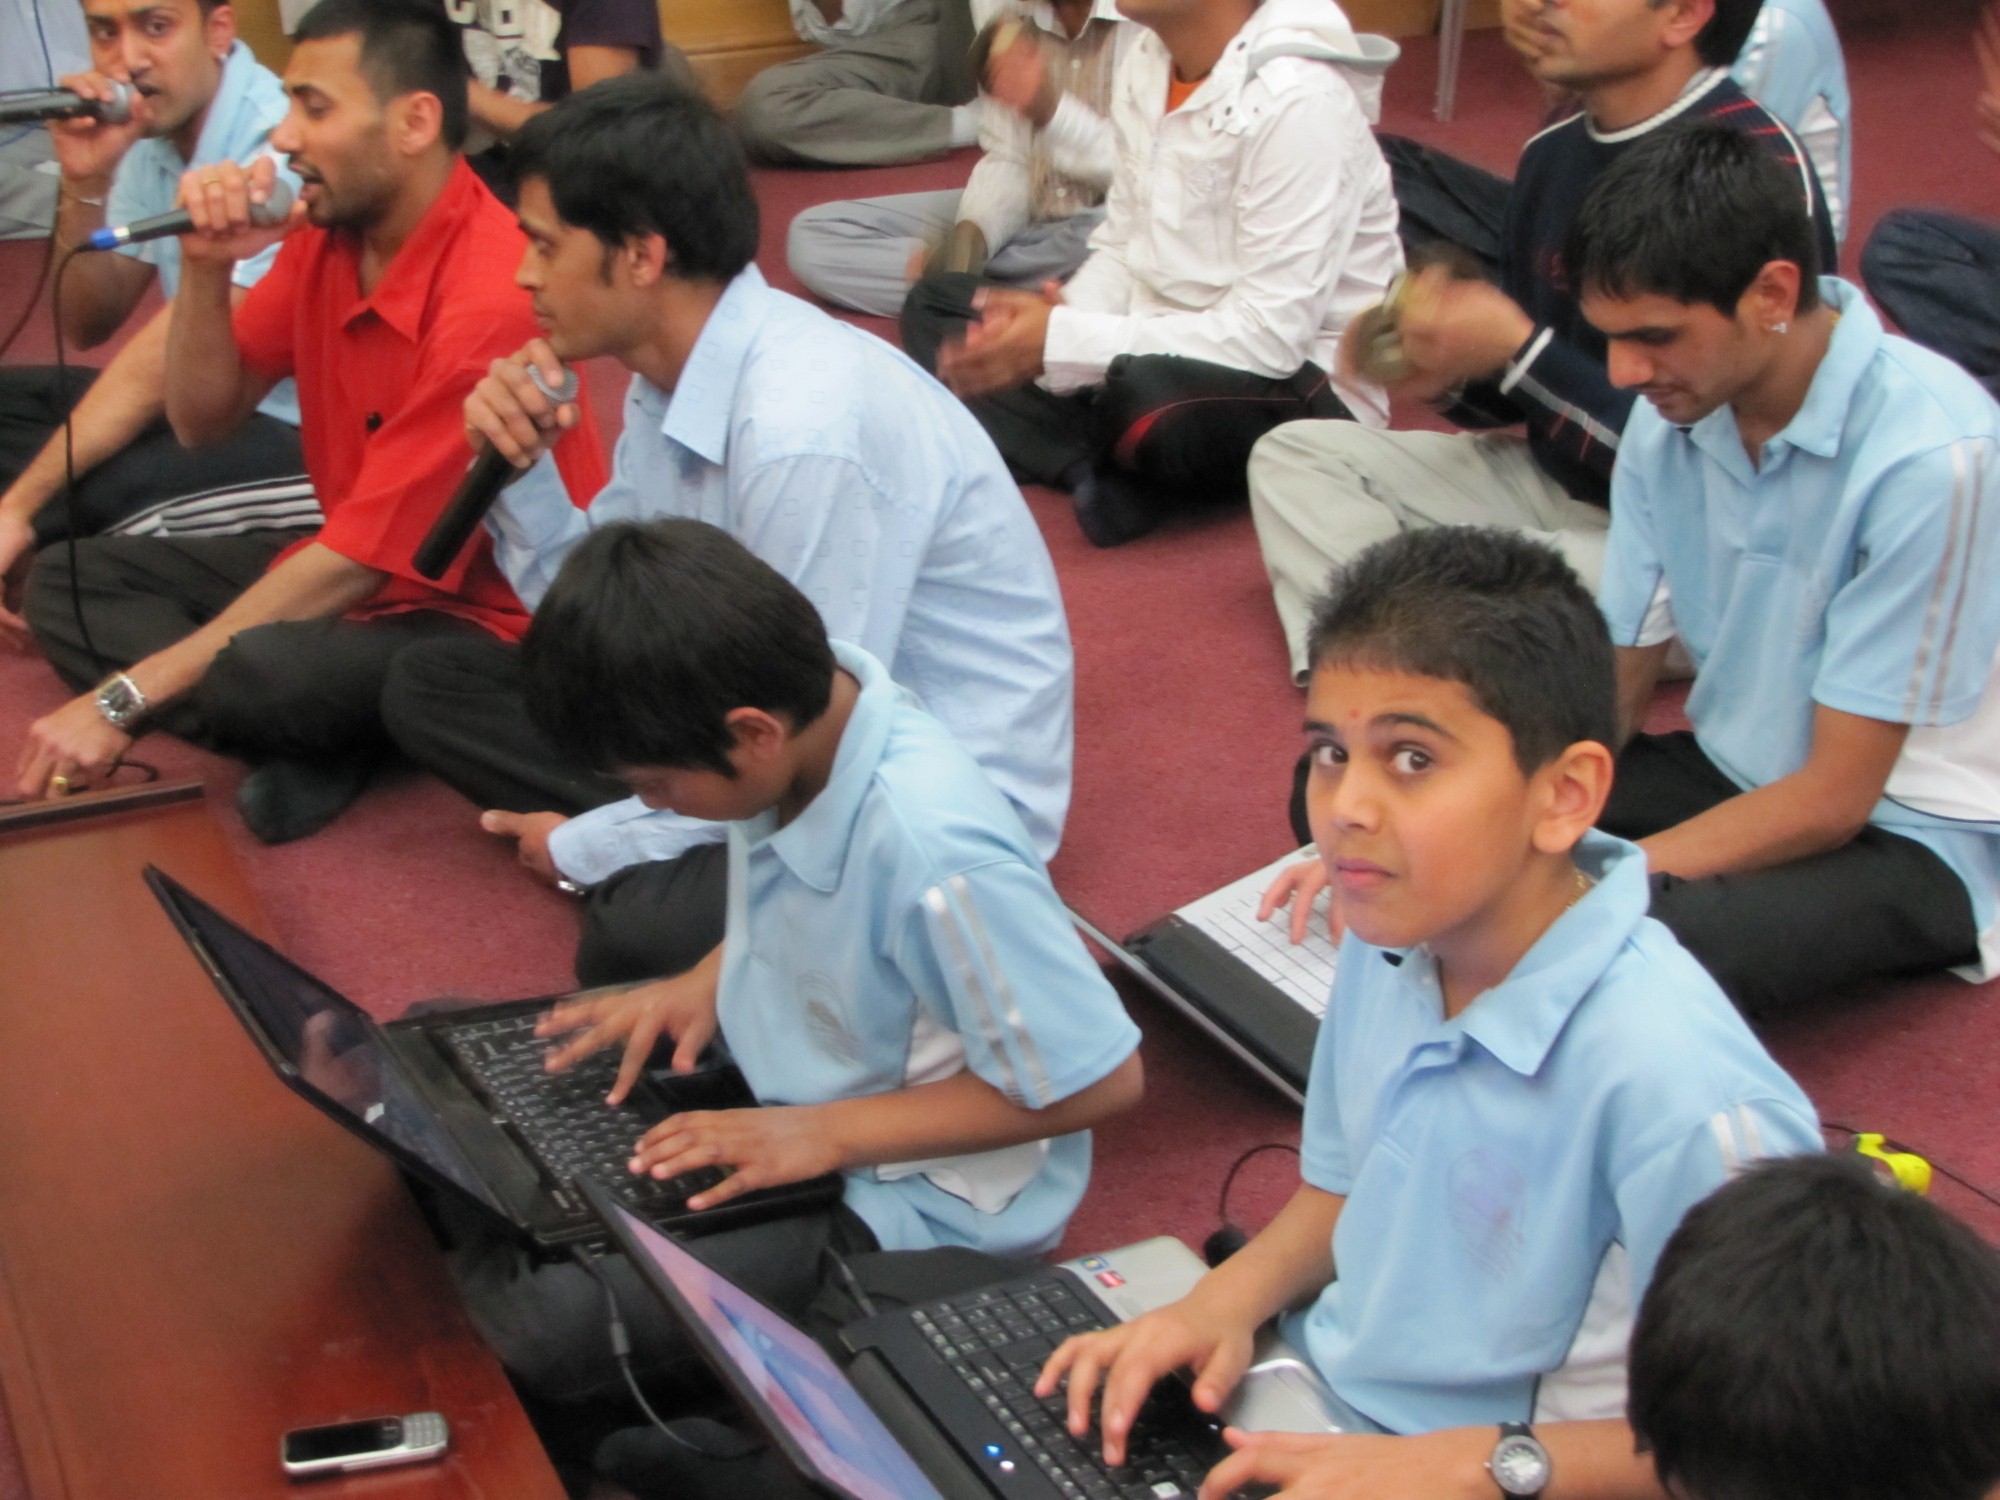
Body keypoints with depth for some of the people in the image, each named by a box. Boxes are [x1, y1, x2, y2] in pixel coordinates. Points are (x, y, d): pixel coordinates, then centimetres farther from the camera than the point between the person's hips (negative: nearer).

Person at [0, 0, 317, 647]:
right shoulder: (149, 130, 5)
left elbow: (170, 354, -24)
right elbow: (89, 328, 11)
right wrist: (83, 185, -8)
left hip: (307, 431, -9)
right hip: (220, 403, 9)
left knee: (108, 490, -30)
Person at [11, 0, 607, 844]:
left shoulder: (490, 300, -28)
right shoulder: (326, 226, -3)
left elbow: (357, 563, -27)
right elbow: (202, 421, 7)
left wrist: (123, 699, -24)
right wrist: (206, 267, -14)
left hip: (481, 616, -9)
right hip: (350, 566, 9)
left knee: (261, 673, -37)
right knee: (66, 583, 4)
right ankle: (311, 740, -11)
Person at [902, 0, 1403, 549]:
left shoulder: (1298, 99, -23)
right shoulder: (1144, 66, 1)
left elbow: (1272, 336, -26)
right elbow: (1122, 250, 10)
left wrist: (1062, 343, -25)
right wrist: (1058, 316, -13)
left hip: (1302, 389, -8)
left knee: (1149, 393, -39)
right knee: (932, 305, 2)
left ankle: (1105, 465, -6)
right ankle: (1103, 471, -17)